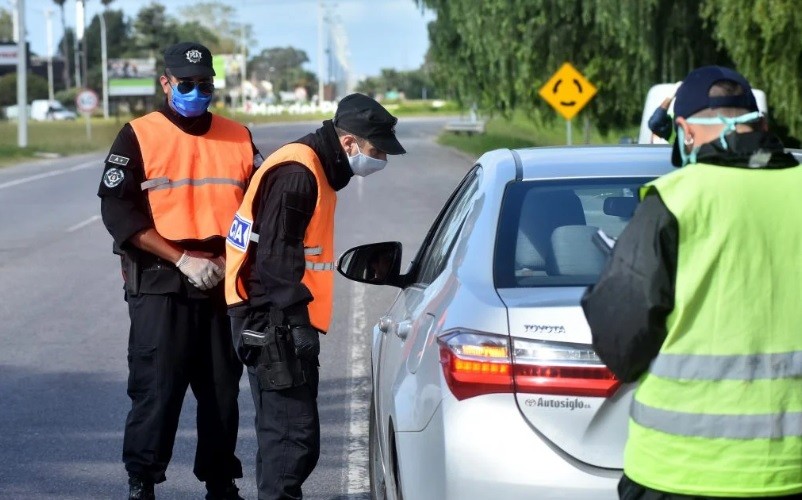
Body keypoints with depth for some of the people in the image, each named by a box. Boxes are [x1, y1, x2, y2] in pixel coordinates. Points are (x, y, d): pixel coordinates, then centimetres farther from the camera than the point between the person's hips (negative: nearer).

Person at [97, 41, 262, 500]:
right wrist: (183, 260, -14)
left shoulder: (238, 138, 11)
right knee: (156, 389, -6)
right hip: (161, 288, -4)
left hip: (227, 286, 4)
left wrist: (231, 261, -6)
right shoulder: (139, 136, 0)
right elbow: (118, 210, -8)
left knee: (223, 390, 8)